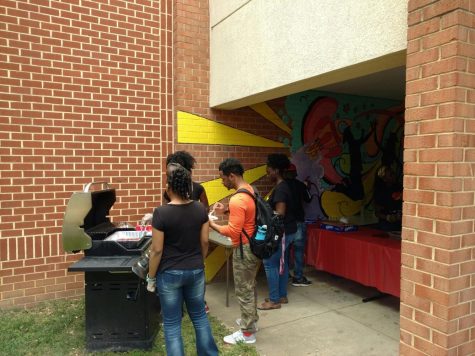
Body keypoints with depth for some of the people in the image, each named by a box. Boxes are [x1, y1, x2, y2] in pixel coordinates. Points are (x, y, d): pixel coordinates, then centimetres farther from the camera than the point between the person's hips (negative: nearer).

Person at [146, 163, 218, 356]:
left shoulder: (161, 212, -18)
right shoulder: (200, 209, -6)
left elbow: (157, 250, -14)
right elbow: (204, 242, 2)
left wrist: (151, 277, -1)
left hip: (170, 274, -4)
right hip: (196, 271, 4)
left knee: (172, 323, 11)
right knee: (199, 315, 21)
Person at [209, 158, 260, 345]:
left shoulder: (237, 199, -26)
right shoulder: (250, 190, 4)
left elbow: (233, 232, -25)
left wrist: (212, 224, -13)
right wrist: (227, 210, 7)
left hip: (245, 250, -10)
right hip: (255, 246, 10)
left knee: (243, 291, 5)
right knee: (250, 286, 23)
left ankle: (247, 333, 19)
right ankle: (251, 320, 40)